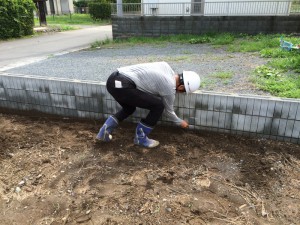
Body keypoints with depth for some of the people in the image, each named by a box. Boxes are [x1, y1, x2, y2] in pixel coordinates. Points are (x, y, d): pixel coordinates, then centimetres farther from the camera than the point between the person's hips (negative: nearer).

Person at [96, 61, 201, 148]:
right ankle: (140, 138, 14)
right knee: (158, 106, -1)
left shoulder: (165, 65, 16)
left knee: (129, 108, 32)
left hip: (113, 79, 9)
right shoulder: (170, 88, -1)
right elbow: (168, 111, 16)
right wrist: (181, 122, 33)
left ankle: (104, 132, 23)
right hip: (122, 85, -9)